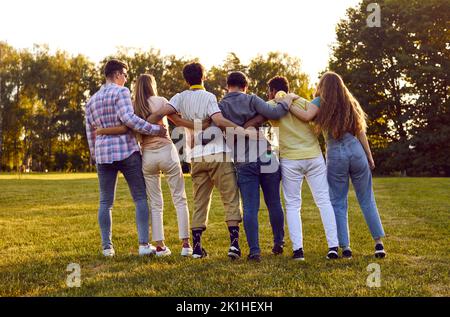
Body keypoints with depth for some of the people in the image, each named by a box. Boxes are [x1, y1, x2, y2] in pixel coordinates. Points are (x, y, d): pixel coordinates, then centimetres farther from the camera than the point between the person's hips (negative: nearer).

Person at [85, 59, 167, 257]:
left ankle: (107, 247, 8)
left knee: (105, 202, 9)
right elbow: (128, 118, -19)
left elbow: (90, 132, 18)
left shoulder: (92, 100, 16)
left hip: (103, 154, 6)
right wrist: (155, 130, -17)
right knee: (141, 198, 1)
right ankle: (144, 244, -4)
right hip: (126, 151, -5)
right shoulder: (120, 92, -4)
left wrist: (95, 156, 26)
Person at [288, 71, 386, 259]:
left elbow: (306, 116, -20)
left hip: (335, 155, -3)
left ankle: (345, 247, 4)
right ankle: (379, 242, 9)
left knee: (338, 203, 6)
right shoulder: (350, 103, 12)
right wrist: (369, 157, 14)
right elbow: (361, 133, 9)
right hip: (356, 152, 3)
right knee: (367, 200, 10)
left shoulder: (320, 102, 1)